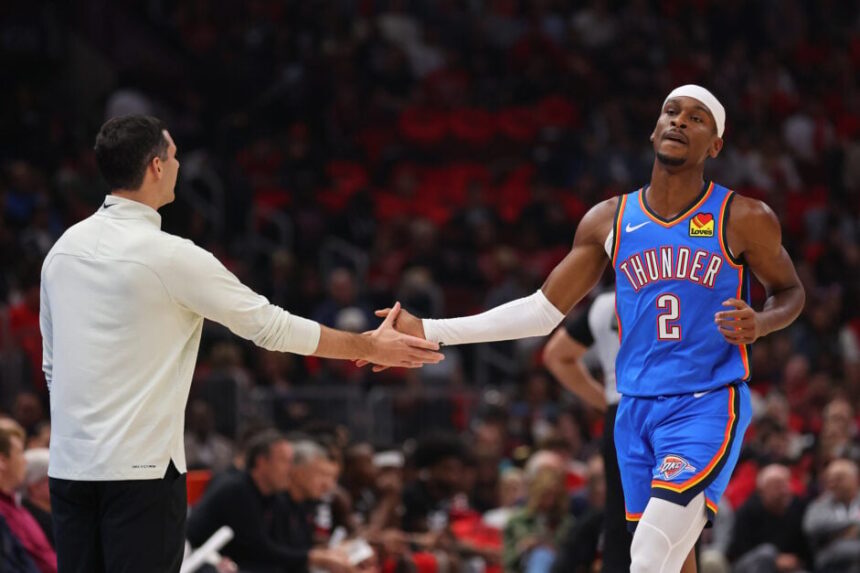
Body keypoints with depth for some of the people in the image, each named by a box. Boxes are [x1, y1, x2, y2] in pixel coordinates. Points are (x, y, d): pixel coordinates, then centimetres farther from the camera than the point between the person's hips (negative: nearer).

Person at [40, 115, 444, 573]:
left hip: (68, 463, 7)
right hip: (139, 467, -7)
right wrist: (368, 347, 4)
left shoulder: (65, 247, 8)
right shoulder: (170, 256, -12)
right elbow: (272, 327, -6)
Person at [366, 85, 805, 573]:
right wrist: (428, 331, 2)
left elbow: (789, 290, 9)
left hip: (708, 406, -5)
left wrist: (760, 323, -16)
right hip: (638, 407, 5)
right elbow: (545, 310, 8)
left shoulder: (744, 220, -6)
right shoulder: (610, 221, 5)